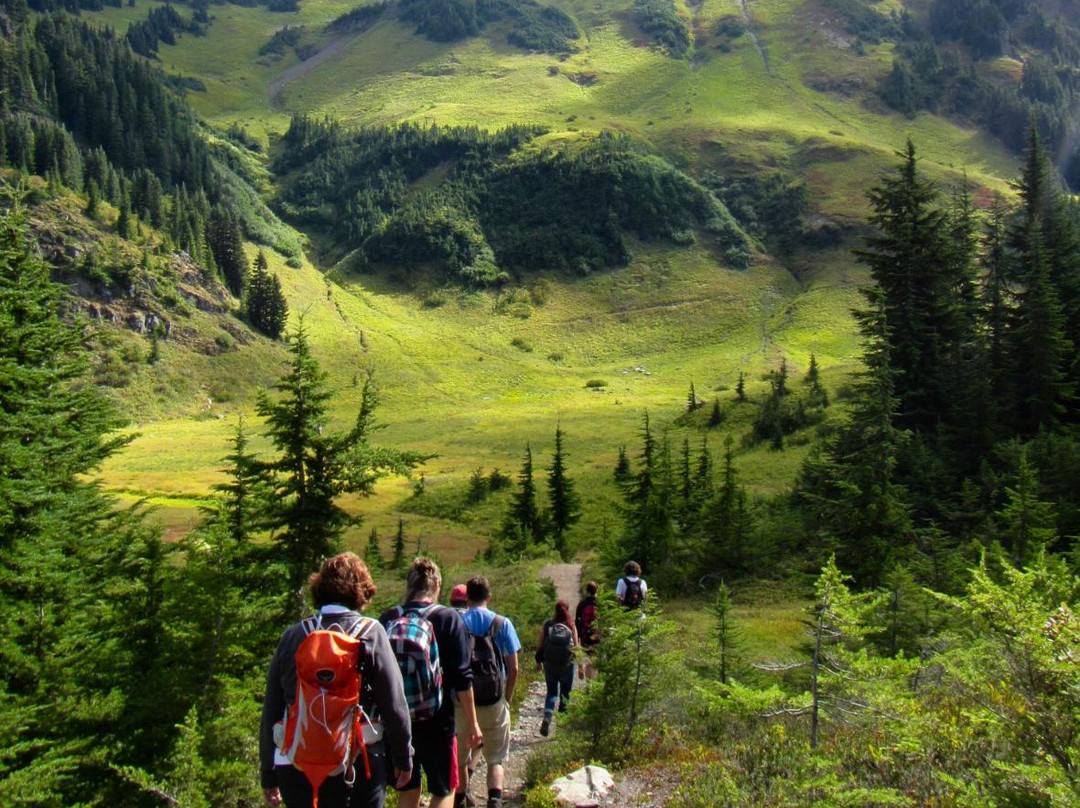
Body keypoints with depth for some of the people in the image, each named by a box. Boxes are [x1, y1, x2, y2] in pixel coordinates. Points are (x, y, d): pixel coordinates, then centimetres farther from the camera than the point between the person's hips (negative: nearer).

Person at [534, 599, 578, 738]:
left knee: (552, 691, 11)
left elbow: (539, 645, 0)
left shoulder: (547, 624, 0)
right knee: (565, 692, 15)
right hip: (567, 664, -1)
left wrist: (539, 661, 14)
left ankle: (547, 715, -13)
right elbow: (576, 646, -4)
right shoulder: (571, 626, -2)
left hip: (549, 663, 1)